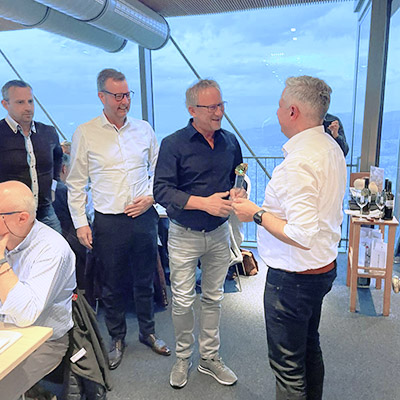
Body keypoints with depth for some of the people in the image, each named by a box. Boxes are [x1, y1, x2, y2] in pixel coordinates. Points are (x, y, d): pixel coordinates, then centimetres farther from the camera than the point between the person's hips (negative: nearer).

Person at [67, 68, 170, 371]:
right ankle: (117, 339, 33)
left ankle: (148, 332, 36)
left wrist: (151, 197, -3)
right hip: (109, 221, -2)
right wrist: (80, 222, -3)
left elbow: (158, 169, 12)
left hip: (144, 217, 2)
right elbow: (76, 182, 1)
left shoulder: (143, 129, 5)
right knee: (112, 284, 11)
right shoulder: (85, 134, -2)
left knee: (145, 279, 15)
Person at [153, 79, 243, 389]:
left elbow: (238, 179, 16)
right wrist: (204, 202, -24)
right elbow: (161, 190, -17)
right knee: (183, 301, 7)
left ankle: (210, 358, 33)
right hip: (185, 235, -3)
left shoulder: (230, 142, 4)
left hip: (219, 234, 4)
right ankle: (183, 358, 31)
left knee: (213, 298, 15)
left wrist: (237, 194, -7)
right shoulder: (174, 144, -10)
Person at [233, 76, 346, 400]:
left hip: (294, 277, -10)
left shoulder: (298, 163, -27)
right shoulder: (332, 148, 5)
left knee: (287, 364, 9)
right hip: (324, 266, 10)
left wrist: (257, 214, -18)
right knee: (310, 347, 28)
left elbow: (301, 235, -30)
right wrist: (269, 207, 13)